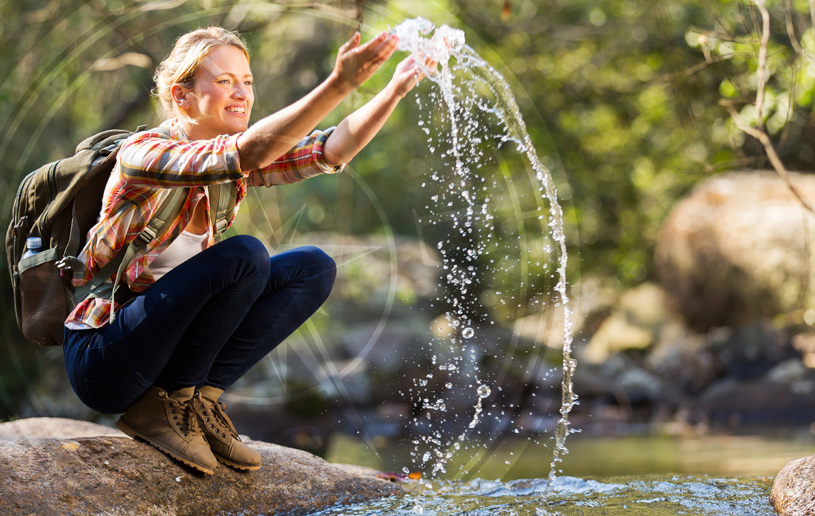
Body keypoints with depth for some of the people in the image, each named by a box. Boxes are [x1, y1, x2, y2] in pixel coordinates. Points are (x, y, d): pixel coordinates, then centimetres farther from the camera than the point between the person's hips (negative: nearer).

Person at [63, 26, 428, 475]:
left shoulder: (235, 163, 3)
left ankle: (197, 396, -3)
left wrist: (395, 90, -26)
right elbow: (247, 154, -37)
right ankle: (160, 408, -14)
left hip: (161, 345, 8)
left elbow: (330, 150, -10)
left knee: (313, 268, -3)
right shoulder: (142, 153, -20)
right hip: (101, 362, -8)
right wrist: (338, 84, -45)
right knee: (244, 256, -26)